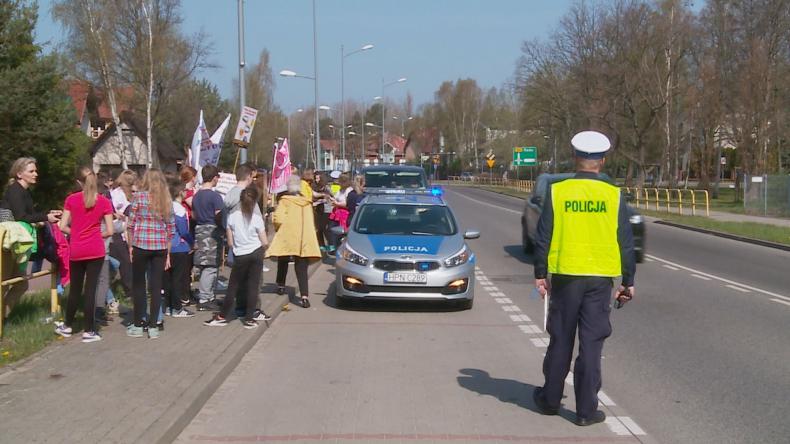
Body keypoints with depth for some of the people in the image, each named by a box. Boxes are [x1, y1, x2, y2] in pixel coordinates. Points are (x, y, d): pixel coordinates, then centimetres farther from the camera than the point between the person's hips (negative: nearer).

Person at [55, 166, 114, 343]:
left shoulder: (71, 199, -1)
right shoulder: (104, 201, -3)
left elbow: (63, 227, -3)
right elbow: (109, 231, -4)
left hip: (76, 251, 2)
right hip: (96, 250, -2)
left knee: (75, 289, 15)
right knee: (90, 289, 0)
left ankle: (67, 326, 29)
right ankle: (89, 331, 4)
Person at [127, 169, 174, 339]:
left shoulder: (138, 196, -2)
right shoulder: (167, 200, 8)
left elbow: (131, 224, -3)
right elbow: (170, 229, 9)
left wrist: (130, 246, 6)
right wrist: (167, 253, 14)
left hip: (141, 245, -3)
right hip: (160, 247, 3)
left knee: (138, 285, 7)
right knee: (156, 286, 5)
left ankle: (138, 326, 11)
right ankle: (153, 327, 7)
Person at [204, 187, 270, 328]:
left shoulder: (232, 217, -4)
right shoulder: (257, 218, -6)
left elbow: (230, 243, -1)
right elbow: (265, 242, -4)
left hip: (240, 256, 0)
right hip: (256, 254, 0)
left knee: (233, 286, 8)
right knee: (253, 286, 4)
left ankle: (222, 316, 14)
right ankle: (249, 318, 7)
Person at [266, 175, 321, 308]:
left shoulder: (284, 201, -4)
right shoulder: (307, 203, 10)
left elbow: (278, 219, -14)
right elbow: (311, 223, 14)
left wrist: (278, 228, 6)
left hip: (286, 238, -2)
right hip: (304, 240, 3)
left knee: (283, 262, 23)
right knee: (301, 268, 0)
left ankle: (281, 285, 36)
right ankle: (304, 296, -12)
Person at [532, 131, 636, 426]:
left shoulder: (557, 191, -3)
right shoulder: (613, 195, -2)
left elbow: (543, 237, -1)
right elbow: (626, 243, 1)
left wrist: (540, 274, 8)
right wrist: (628, 281, 10)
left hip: (565, 275, 0)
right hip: (600, 279, 0)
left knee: (560, 341, 13)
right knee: (591, 344, 4)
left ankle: (550, 399, 25)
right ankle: (586, 410, 7)